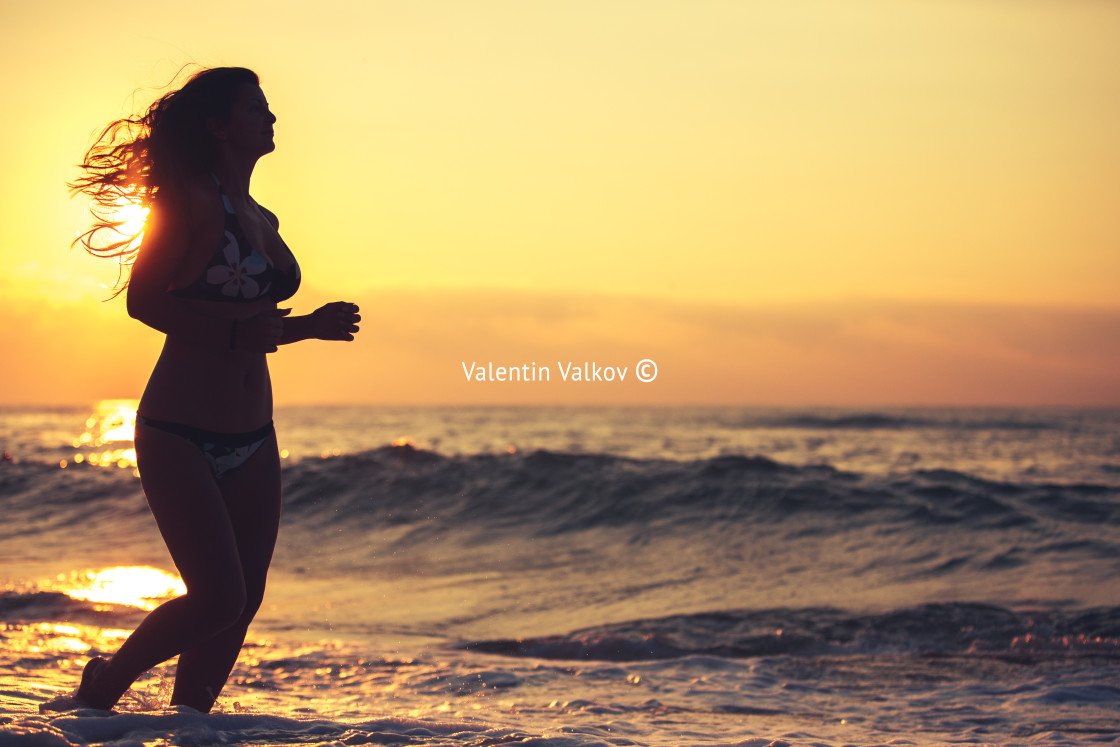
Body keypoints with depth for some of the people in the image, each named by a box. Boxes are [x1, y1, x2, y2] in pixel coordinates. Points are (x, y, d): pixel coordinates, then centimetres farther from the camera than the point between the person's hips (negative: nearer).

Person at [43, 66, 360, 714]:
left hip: (252, 441, 8)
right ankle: (101, 689, 8)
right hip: (179, 435, -8)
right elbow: (144, 300, -15)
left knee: (244, 601, 4)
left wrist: (312, 326, 7)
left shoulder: (263, 220, 15)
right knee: (218, 597, -14)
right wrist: (235, 329, -23)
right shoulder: (192, 201, -9)